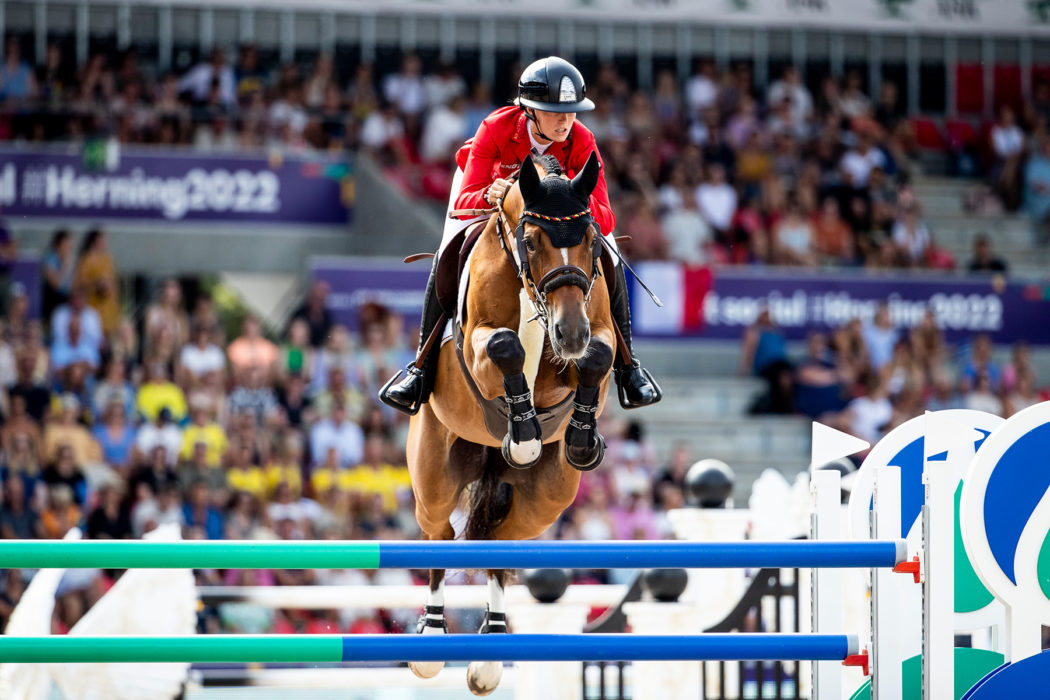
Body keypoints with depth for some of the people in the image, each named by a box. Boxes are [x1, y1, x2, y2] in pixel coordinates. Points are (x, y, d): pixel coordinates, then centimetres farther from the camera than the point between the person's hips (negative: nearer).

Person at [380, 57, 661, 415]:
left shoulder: (581, 141, -31)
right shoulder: (496, 128, -35)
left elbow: (606, 221, -34)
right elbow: (464, 200, -36)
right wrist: (490, 195, -59)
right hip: (487, 191, -1)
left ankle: (625, 365, 1)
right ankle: (424, 366, -12)